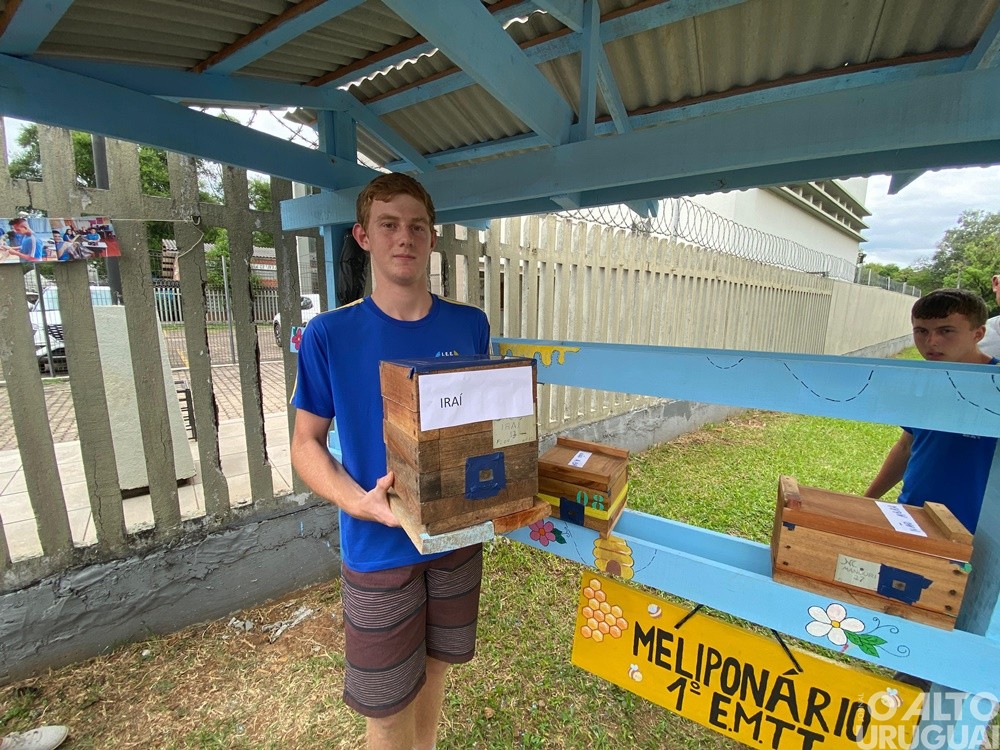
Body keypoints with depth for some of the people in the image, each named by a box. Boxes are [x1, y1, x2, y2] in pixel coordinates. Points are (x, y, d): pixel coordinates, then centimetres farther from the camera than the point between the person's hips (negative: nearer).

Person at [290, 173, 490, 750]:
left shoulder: (470, 325, -3)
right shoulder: (330, 334, -11)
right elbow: (306, 442, -5)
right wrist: (359, 501, -22)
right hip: (379, 549, -2)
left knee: (434, 666, 25)